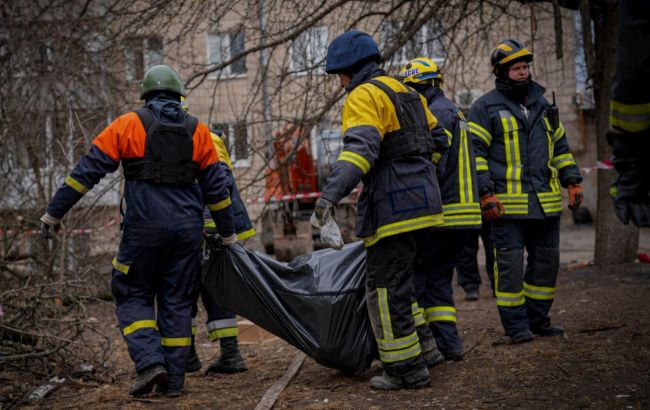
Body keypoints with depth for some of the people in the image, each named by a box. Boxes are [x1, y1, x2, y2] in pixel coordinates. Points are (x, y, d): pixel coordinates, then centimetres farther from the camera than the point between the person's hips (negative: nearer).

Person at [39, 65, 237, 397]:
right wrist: (228, 233, 20)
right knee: (177, 301, 10)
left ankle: (150, 362, -8)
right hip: (187, 229, 3)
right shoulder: (198, 131, 10)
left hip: (144, 228, -3)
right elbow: (216, 187, 12)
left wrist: (54, 213, 3)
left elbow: (87, 170, -1)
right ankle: (174, 378, 11)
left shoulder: (128, 125, 2)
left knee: (133, 297, 10)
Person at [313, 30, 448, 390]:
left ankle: (408, 369, 1)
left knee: (386, 286, -2)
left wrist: (332, 192, -35)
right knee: (399, 279, 21)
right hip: (423, 202, 10)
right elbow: (437, 140, 26)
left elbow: (360, 148, -26)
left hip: (394, 208, -9)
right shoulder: (406, 93, 20)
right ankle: (423, 347, 23)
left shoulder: (364, 96, -9)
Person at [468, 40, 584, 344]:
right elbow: (474, 152, -5)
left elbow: (560, 146, 24)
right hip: (508, 204, -6)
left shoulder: (542, 105, 17)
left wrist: (572, 182, 14)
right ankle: (516, 325, 5)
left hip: (546, 202, 6)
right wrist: (486, 195, -13)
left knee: (547, 261, 10)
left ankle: (537, 319, 21)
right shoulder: (485, 108, -1)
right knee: (510, 264, -4)